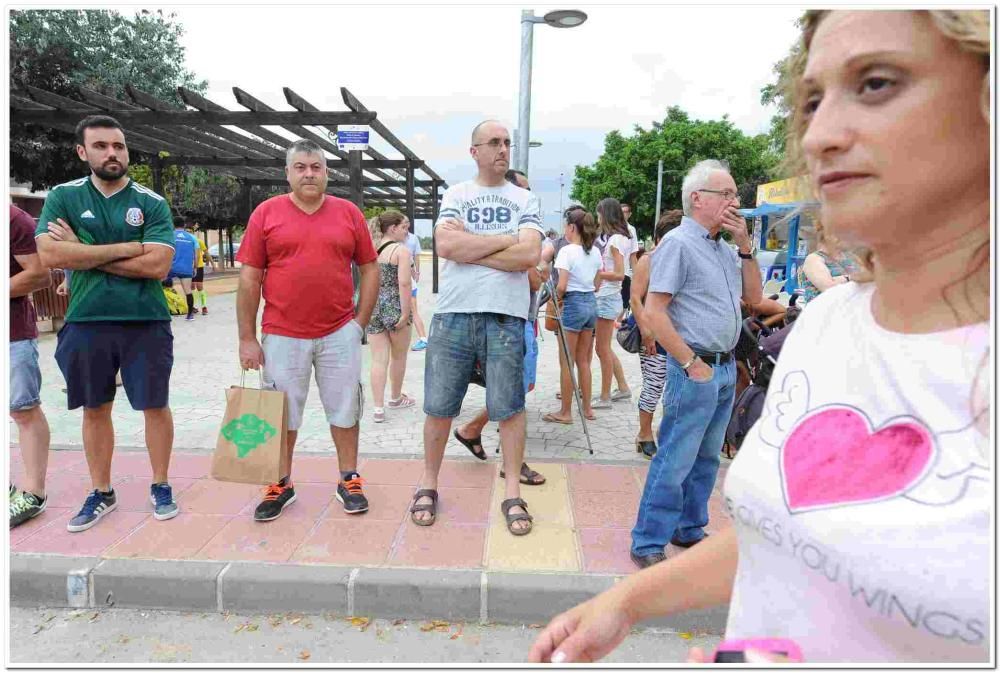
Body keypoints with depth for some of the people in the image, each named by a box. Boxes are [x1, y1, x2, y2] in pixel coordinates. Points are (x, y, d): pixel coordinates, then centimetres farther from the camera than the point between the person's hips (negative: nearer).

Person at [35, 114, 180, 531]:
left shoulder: (152, 203, -1)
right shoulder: (63, 197, 3)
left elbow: (157, 265, -14)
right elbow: (50, 255, -12)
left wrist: (83, 253, -10)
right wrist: (127, 248, -14)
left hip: (146, 323, -1)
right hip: (85, 323, 2)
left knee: (155, 406, 6)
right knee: (95, 410, 12)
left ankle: (160, 486, 24)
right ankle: (101, 493, 28)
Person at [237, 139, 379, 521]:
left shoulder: (348, 213, 4)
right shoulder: (266, 213, 1)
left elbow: (370, 268, 8)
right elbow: (249, 278, 0)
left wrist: (360, 322, 1)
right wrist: (247, 338, -3)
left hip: (339, 335, 1)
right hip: (282, 336, 0)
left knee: (344, 409, 9)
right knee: (282, 413, 11)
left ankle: (349, 481, 25)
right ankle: (282, 485, 28)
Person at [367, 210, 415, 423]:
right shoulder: (401, 250, -9)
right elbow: (404, 283, -18)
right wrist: (405, 313, -16)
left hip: (373, 308, 5)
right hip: (394, 307, -5)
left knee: (379, 359, 5)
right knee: (398, 357, 15)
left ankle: (378, 408, 2)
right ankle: (396, 398, 32)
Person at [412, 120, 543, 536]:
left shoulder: (525, 200, 9)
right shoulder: (455, 195, 10)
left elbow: (529, 255, -8)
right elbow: (445, 245, -8)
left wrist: (468, 247, -7)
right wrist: (506, 239, -6)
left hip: (506, 317, 0)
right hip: (453, 314, 1)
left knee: (509, 408, 5)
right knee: (439, 407, 7)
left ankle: (512, 494, 18)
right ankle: (428, 485, 24)